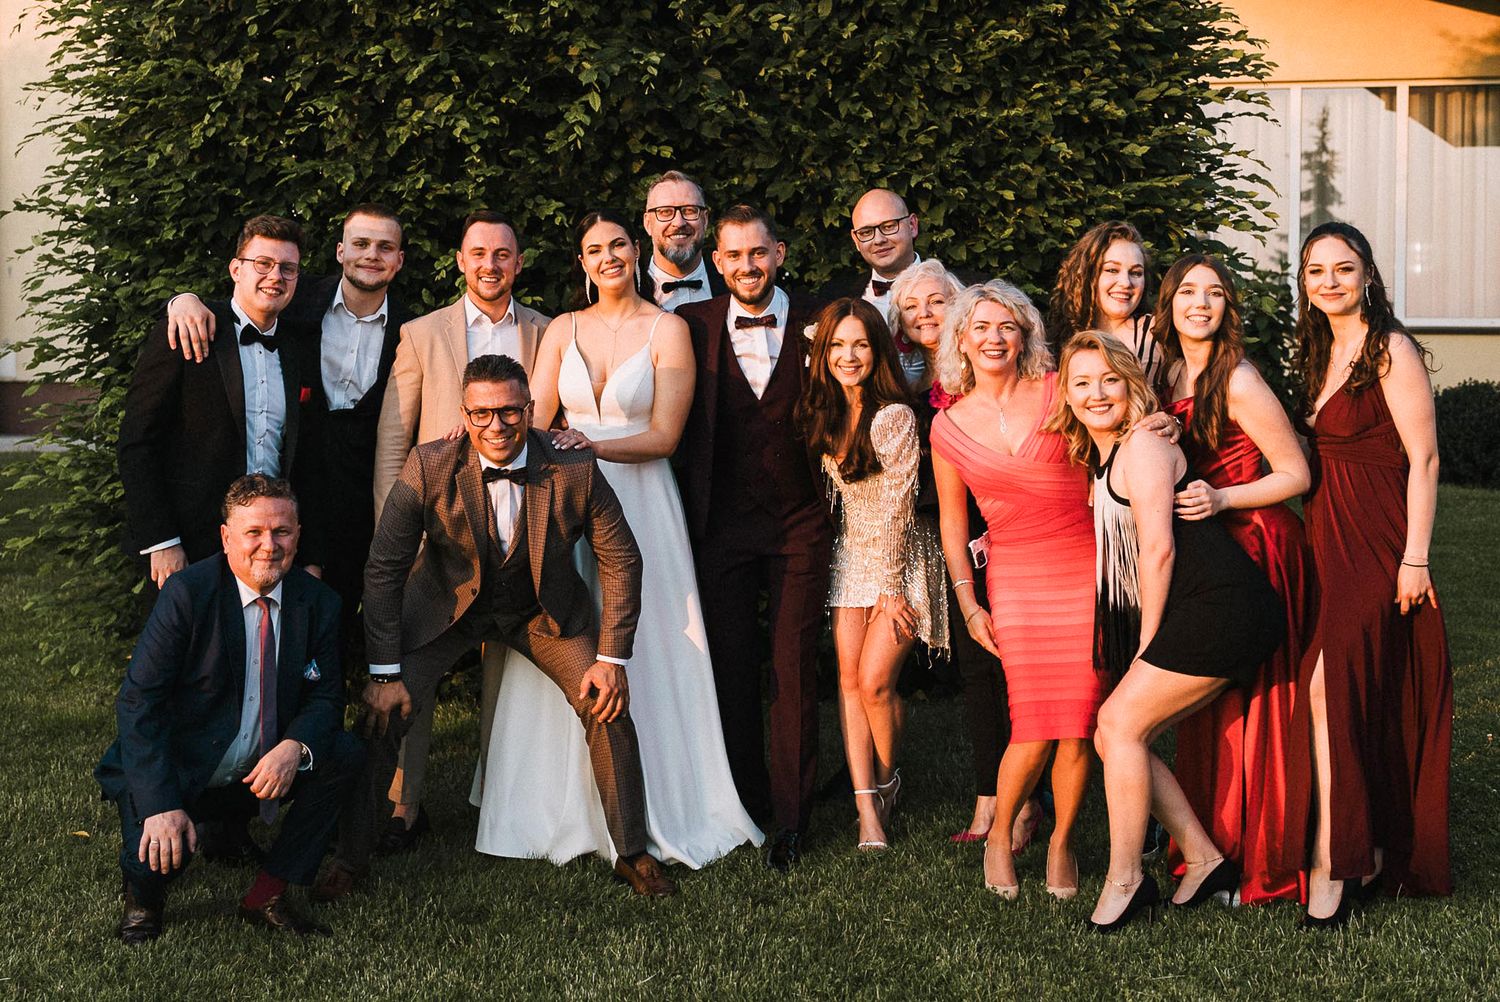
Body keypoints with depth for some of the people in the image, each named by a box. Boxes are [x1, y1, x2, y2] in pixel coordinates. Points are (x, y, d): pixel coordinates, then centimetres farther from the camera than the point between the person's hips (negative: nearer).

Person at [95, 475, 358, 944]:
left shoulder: (318, 602, -4)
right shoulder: (187, 594, -17)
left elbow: (325, 698, 1)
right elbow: (137, 703, -19)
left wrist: (295, 747, -24)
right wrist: (161, 805, -29)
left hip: (263, 773, 4)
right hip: (176, 776, -4)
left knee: (342, 753, -18)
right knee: (155, 860, -28)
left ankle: (266, 896, -4)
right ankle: (144, 895, 15)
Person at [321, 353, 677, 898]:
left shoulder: (575, 470, -24)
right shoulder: (429, 467, -25)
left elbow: (621, 561, -11)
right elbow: (385, 567, -17)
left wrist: (612, 658, -14)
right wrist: (385, 673, -18)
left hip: (546, 607, 1)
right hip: (450, 603, 0)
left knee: (609, 705, -12)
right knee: (383, 711, -12)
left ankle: (632, 853, 8)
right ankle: (351, 857, 7)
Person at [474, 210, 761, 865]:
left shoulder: (667, 330, -1)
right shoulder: (562, 330, 10)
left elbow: (664, 436, -7)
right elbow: (533, 419, 6)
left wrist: (594, 445, -21)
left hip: (640, 499, -3)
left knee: (640, 652, -1)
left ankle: (650, 809, 10)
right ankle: (565, 804, 15)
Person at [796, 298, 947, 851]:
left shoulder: (894, 417, -18)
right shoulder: (824, 412, 3)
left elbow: (896, 507, -16)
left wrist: (890, 588, -12)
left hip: (901, 558, -6)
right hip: (852, 554, 6)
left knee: (875, 680, -10)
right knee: (849, 678, -5)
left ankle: (886, 781, 16)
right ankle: (867, 805, -3)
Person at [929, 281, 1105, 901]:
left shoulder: (1058, 391, 2)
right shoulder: (949, 427, 6)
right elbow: (952, 522, 13)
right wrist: (968, 604, 7)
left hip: (1088, 566, 0)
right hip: (1016, 577, 0)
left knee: (1080, 723, -4)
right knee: (1035, 731, -8)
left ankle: (1063, 840, 19)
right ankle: (1000, 836, 18)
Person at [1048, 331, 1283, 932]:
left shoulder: (1141, 445, -9)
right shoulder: (1101, 457, 19)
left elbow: (1158, 548, -14)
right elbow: (1116, 555, 23)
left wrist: (1146, 647, -10)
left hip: (1218, 608, -9)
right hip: (1198, 617, 9)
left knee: (1119, 724, -11)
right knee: (1116, 738, 6)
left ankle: (1124, 881, -2)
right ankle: (1204, 860, 14)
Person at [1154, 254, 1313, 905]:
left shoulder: (1238, 382, -14)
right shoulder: (1169, 374, 8)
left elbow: (1296, 474, -11)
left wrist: (1220, 500, -21)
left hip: (1256, 547, -7)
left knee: (1248, 704, -3)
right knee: (1206, 702, 10)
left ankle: (1261, 865, 6)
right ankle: (1212, 847, 21)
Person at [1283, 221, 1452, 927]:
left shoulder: (1392, 350, -8)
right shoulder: (1321, 353, 15)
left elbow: (1423, 459, -13)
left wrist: (1415, 558, -17)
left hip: (1378, 544, -8)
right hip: (1329, 542, 8)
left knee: (1330, 681, -18)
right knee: (1358, 697, 10)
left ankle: (1330, 861, -14)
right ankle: (1367, 850, 19)